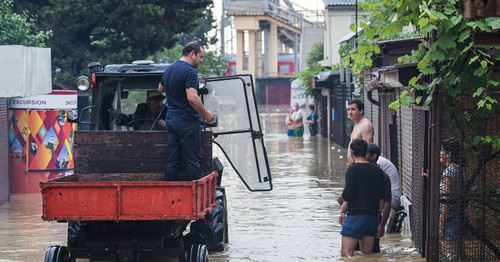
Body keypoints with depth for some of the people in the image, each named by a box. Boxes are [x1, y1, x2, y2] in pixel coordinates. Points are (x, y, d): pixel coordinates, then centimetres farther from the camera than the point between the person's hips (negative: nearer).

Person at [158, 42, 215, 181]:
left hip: (171, 118, 8)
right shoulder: (190, 71, -16)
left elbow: (160, 88, 30)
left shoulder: (169, 69, 13)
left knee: (172, 160, 7)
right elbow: (192, 98, -25)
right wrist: (205, 114, -15)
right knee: (192, 160, -3)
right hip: (187, 121, -8)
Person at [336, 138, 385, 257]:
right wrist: (381, 224, 17)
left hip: (356, 216, -6)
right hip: (373, 217, 6)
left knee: (346, 252, -8)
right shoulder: (378, 171, 10)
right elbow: (382, 200, 11)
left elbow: (348, 195, -15)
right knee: (367, 253, 10)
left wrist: (340, 198, 9)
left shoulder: (352, 170, -9)